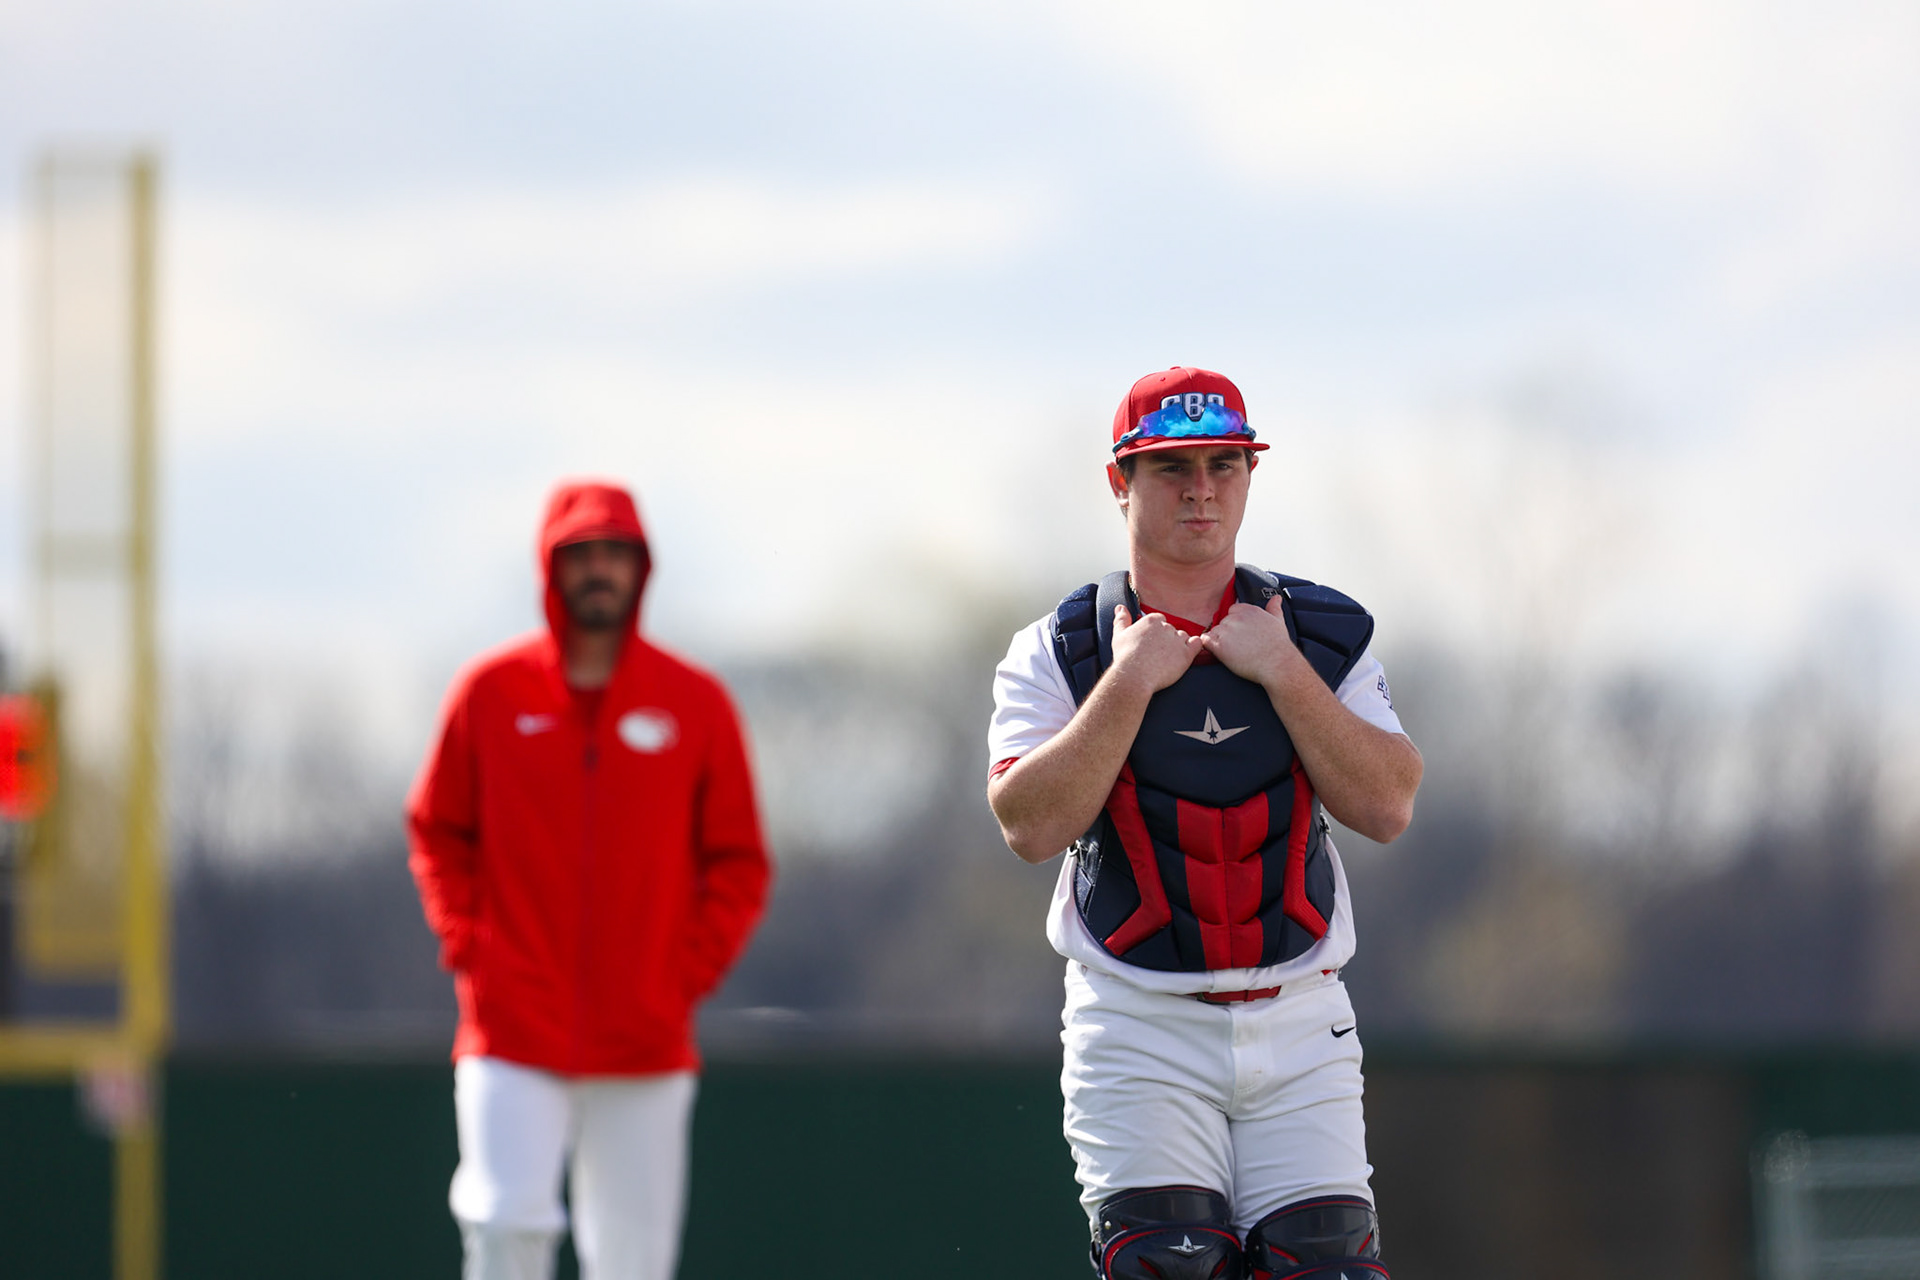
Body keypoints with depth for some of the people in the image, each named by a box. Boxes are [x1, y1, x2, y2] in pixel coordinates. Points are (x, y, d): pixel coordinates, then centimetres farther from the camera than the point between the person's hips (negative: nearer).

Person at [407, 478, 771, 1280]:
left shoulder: (695, 703, 4)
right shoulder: (490, 692, 4)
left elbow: (738, 862, 9)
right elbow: (438, 831, 14)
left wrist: (690, 970, -3)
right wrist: (466, 945, 1)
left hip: (646, 1040, 1)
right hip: (513, 1033, -1)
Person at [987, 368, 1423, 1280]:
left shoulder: (1326, 636, 8)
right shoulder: (1060, 651, 3)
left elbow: (1386, 808, -5)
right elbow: (1030, 826, -12)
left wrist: (1281, 673, -11)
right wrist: (1131, 684, -13)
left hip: (1300, 1029, 2)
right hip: (1140, 1027, -2)